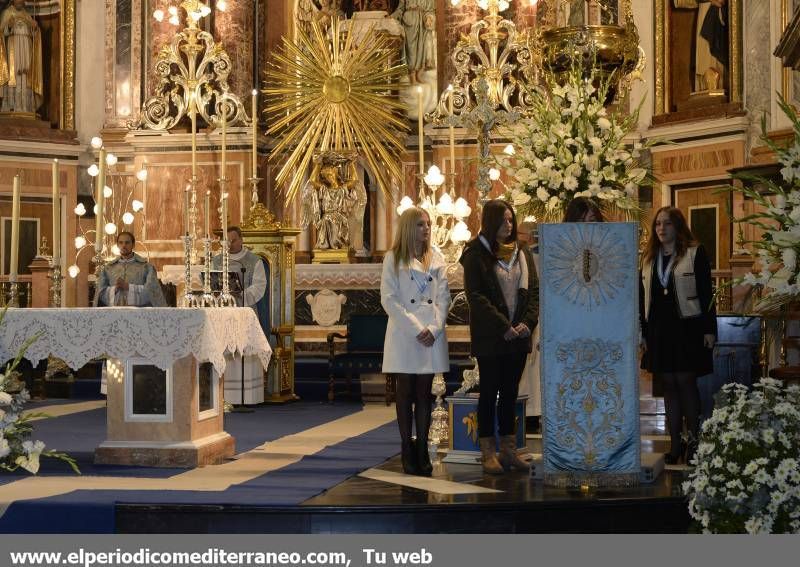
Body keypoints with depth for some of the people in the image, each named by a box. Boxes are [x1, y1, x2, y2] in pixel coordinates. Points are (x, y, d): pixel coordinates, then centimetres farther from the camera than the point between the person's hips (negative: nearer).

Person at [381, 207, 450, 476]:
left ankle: (422, 451, 9)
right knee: (405, 392, 1)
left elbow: (444, 298, 7)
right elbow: (389, 299, -6)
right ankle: (407, 452, 6)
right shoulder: (394, 258, 1)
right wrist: (416, 329, -12)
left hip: (432, 335, 3)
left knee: (424, 393, 5)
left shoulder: (437, 259, 11)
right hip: (404, 333, -3)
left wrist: (434, 328, -9)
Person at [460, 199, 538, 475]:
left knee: (510, 393, 9)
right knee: (489, 392, 0)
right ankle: (488, 453, 4)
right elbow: (476, 297, -12)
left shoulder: (522, 253, 12)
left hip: (518, 337, 5)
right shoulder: (477, 254, -5)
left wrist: (528, 322, -8)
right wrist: (503, 327, -17)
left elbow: (534, 290, 8)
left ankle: (508, 449, 15)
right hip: (489, 338, -5)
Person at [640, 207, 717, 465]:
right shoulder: (649, 259, 11)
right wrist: (643, 332, 9)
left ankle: (693, 441, 8)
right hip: (659, 329, 4)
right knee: (668, 384, 7)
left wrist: (709, 329, -10)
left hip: (687, 327, -4)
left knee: (686, 381, -3)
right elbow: (643, 298, 13)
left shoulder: (695, 254, -3)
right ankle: (675, 443, 12)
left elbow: (706, 294, -5)